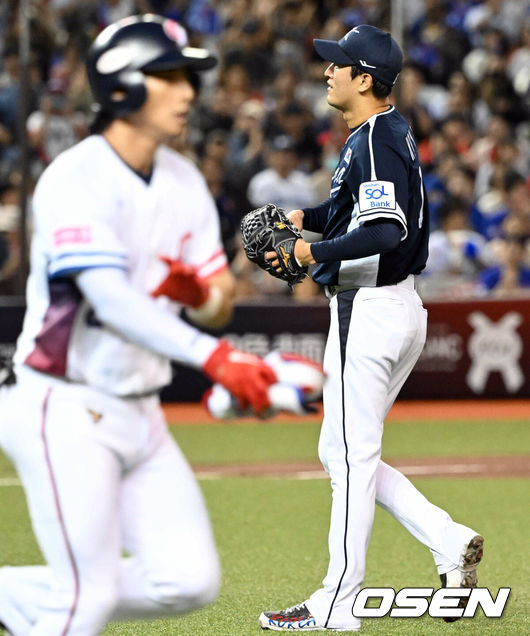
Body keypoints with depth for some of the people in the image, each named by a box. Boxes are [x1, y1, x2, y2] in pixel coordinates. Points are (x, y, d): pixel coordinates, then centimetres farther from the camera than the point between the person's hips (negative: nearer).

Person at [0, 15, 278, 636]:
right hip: (66, 411, -8)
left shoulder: (184, 181, 9)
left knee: (188, 580, 0)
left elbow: (219, 305, 10)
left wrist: (200, 291, -15)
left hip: (139, 414, 8)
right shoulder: (75, 180, -16)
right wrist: (214, 357, -39)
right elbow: (111, 301, -29)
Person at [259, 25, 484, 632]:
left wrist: (316, 252, -23)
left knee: (350, 457, -3)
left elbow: (389, 230, -29)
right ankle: (450, 541, 8)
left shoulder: (376, 141, -18)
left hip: (369, 310, -10)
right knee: (345, 454, 15)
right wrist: (304, 217, 15)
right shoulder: (390, 132, 13)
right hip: (400, 308, 10)